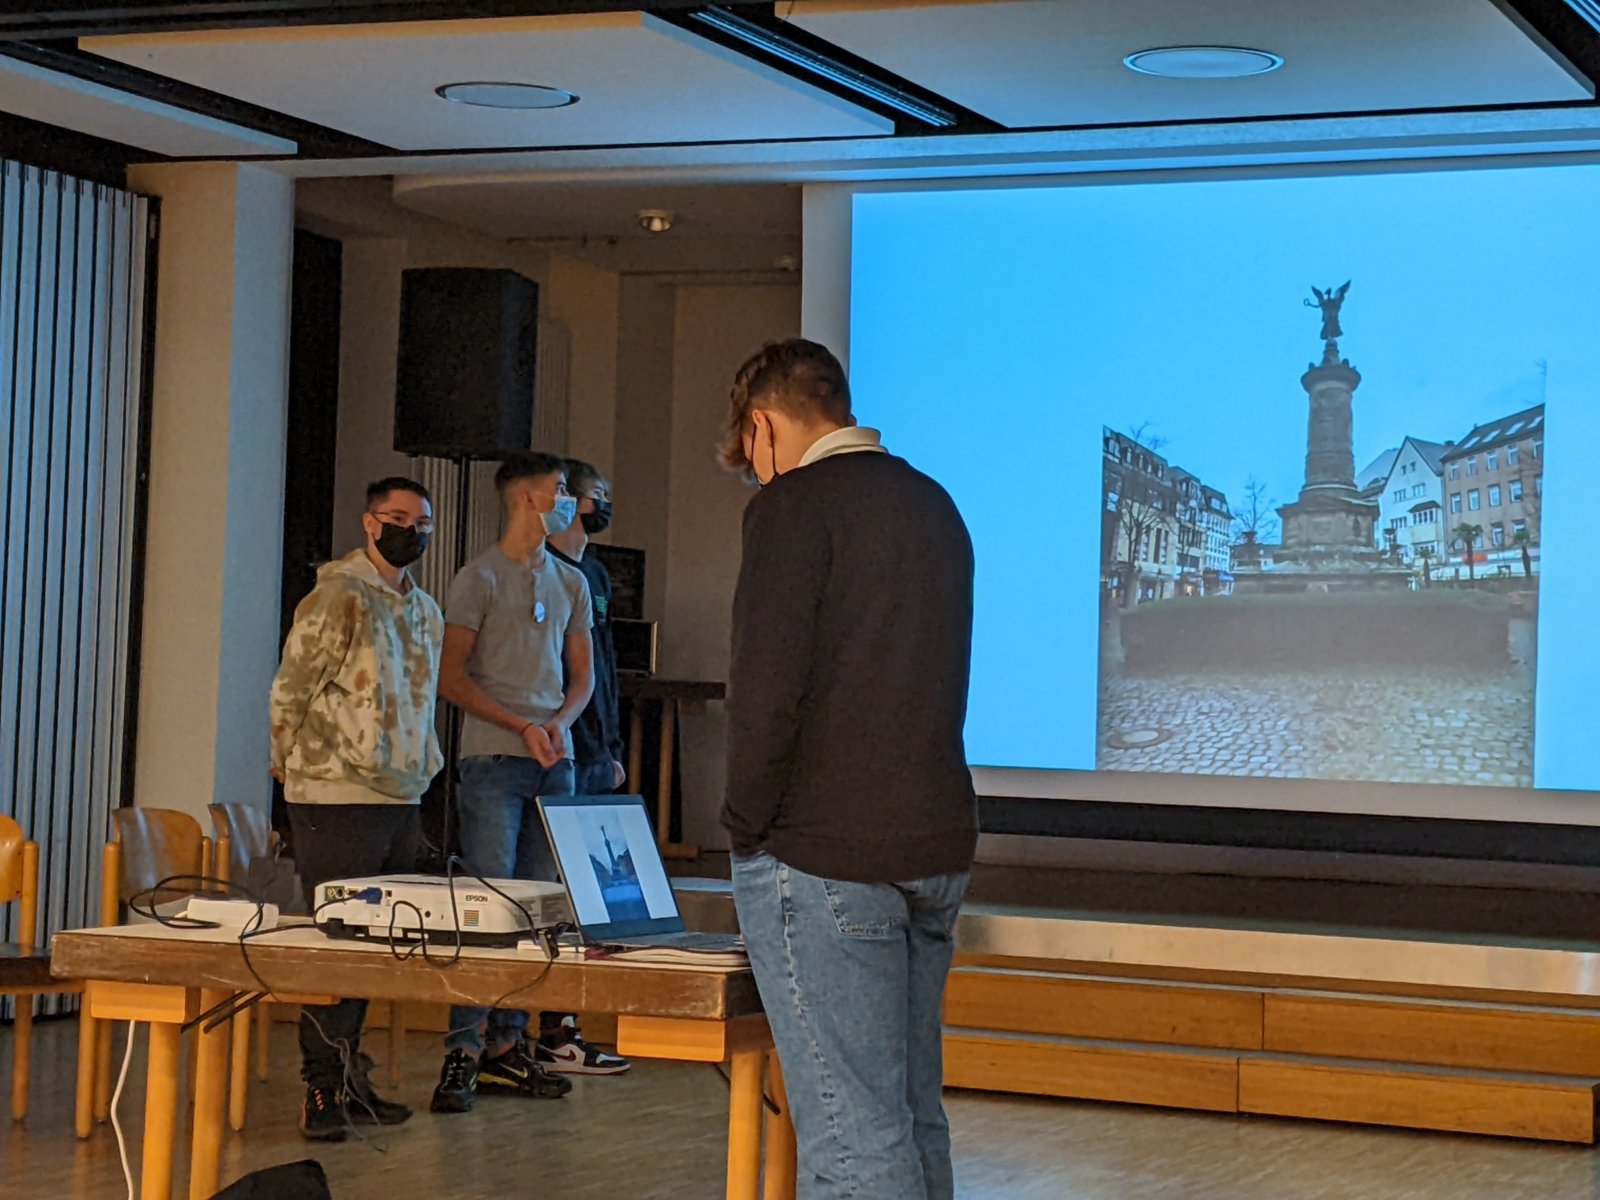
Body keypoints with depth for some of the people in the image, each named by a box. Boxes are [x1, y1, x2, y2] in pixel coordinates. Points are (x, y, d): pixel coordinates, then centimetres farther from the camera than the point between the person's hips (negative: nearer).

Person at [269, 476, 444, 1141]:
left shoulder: (426, 610, 17)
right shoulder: (338, 596, -9)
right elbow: (287, 693, -8)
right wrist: (298, 768, -3)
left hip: (402, 800, 8)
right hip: (339, 803, -8)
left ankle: (346, 1081, 18)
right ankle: (324, 1090, -2)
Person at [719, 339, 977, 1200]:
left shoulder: (794, 507, -9)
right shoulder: (932, 505, 16)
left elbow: (766, 690, -17)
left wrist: (748, 828, -4)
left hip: (824, 859, -8)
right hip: (937, 846, 8)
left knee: (852, 1128, -7)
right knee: (913, 1112, 14)